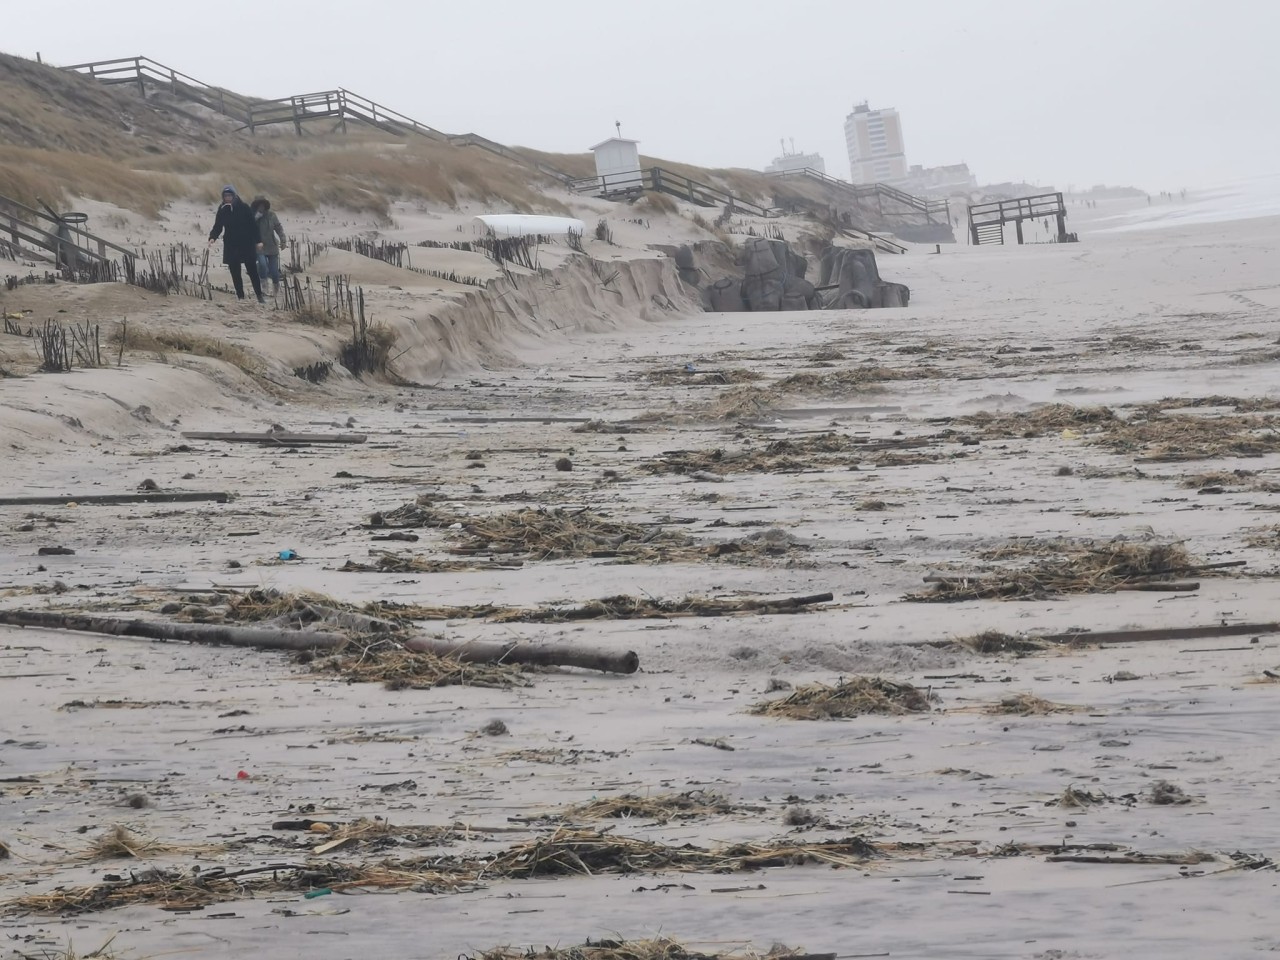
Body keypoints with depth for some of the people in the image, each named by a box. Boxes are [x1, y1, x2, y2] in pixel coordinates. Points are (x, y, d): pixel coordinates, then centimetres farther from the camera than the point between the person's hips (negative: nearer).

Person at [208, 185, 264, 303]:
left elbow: (253, 225, -1)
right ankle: (241, 297, 8)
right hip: (231, 247, 2)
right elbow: (217, 227, 3)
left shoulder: (244, 207, -4)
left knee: (253, 271, 1)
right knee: (235, 273, 2)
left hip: (247, 245, -2)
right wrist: (212, 237, -16)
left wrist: (258, 241, -3)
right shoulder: (222, 210, 3)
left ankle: (260, 296, 10)